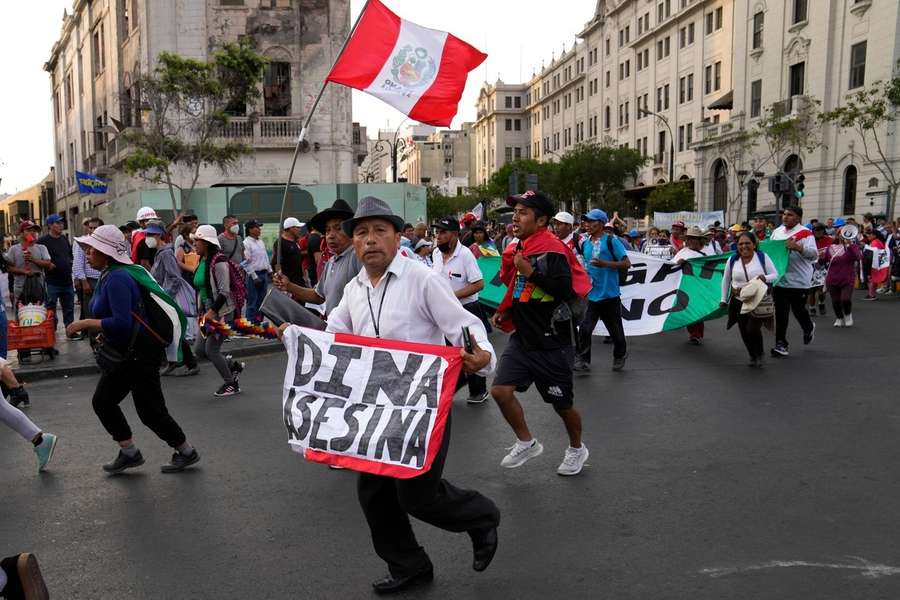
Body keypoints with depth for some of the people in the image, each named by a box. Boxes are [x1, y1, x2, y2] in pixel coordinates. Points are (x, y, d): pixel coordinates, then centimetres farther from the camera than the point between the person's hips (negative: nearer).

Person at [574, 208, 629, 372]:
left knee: (615, 329, 12)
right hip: (591, 295, 4)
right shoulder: (585, 244, 10)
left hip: (610, 295, -3)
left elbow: (626, 263, -10)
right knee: (584, 329, -9)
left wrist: (604, 263, -20)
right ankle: (582, 360, -3)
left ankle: (620, 355, 34)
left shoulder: (611, 241, -6)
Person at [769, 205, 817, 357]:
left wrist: (798, 247, -30)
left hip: (799, 280, -4)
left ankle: (809, 328, 44)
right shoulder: (777, 232, 9)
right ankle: (781, 344, 6)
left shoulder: (805, 233, -8)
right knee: (781, 313, 2)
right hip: (780, 278, 4)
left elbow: (814, 254, -16)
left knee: (798, 309, 12)